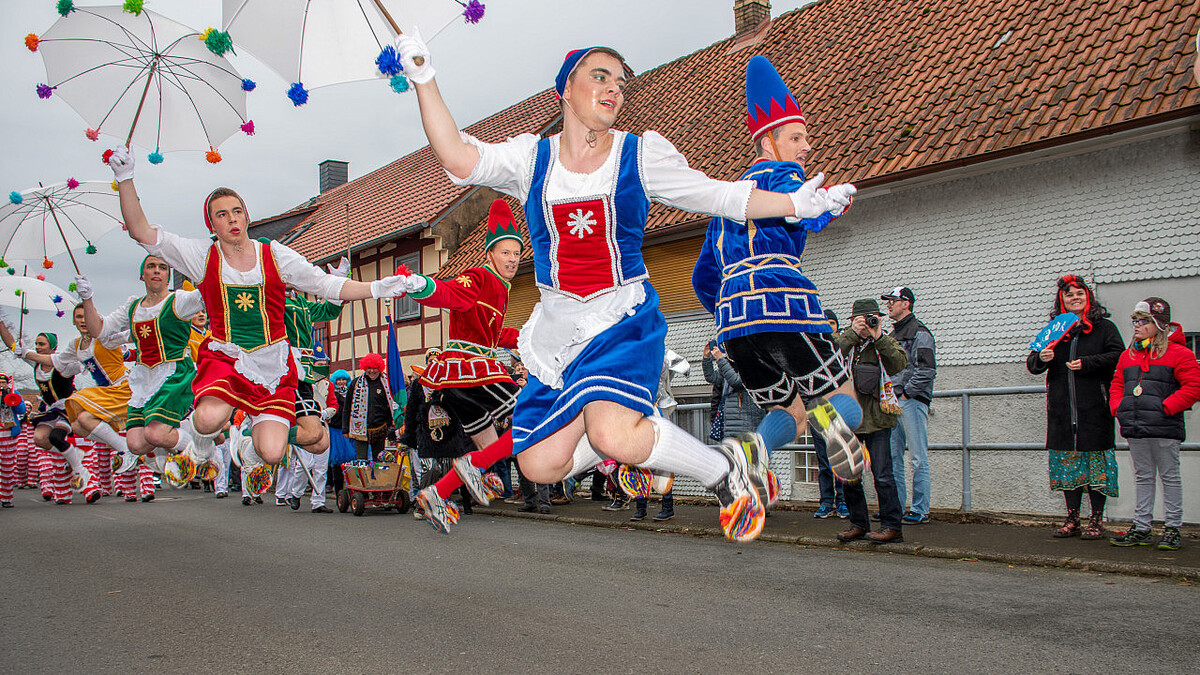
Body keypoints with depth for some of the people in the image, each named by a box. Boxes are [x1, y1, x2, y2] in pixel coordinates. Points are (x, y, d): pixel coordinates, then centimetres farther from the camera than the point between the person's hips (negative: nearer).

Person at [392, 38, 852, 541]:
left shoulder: (642, 154, 1)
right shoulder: (532, 158, 3)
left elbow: (719, 196, 7)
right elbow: (460, 161, -14)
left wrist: (795, 203, -2)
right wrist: (424, 81, -23)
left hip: (624, 316, -3)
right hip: (557, 325, 3)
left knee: (614, 436, -29)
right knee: (541, 465, -3)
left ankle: (727, 474, -3)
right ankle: (643, 440, 25)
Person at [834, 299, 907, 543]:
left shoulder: (887, 343, 8)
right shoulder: (846, 341, 9)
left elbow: (900, 365, -11)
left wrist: (878, 338, -12)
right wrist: (853, 333, -14)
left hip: (877, 419, -2)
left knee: (882, 475, -6)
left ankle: (892, 526, 1)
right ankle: (858, 523, 19)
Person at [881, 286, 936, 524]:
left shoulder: (919, 332, -6)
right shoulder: (894, 334, 20)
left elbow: (927, 370, -15)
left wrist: (906, 393, -13)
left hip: (912, 400, -9)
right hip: (894, 402, 9)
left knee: (918, 458, -5)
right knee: (893, 457, 9)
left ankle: (920, 510, -2)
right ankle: (896, 506, 15)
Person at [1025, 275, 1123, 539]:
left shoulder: (1104, 327, 7)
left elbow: (1119, 356, -5)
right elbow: (1031, 364, 15)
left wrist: (1086, 363, -13)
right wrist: (1041, 358, -8)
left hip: (1094, 408, -3)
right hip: (1062, 410, 3)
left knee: (1095, 460, -3)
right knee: (1068, 461, 4)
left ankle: (1097, 520, 5)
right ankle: (1072, 519, 10)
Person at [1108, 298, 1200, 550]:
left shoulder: (1178, 353, -5)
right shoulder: (1128, 355, 14)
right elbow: (1117, 385, 22)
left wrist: (1167, 407, -17)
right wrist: (1118, 408, 5)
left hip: (1164, 428, -6)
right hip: (1135, 429, 6)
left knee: (1169, 477, 3)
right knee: (1143, 477, 12)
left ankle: (1172, 529, 10)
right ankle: (1141, 528, 16)